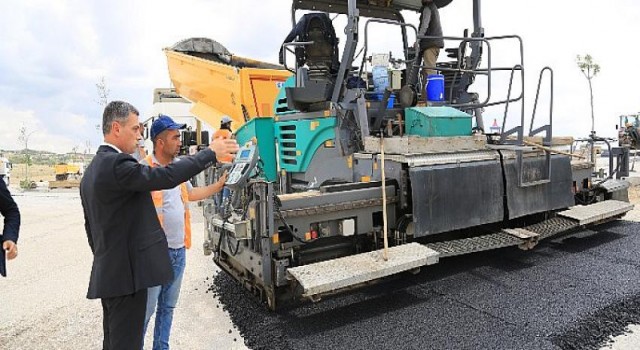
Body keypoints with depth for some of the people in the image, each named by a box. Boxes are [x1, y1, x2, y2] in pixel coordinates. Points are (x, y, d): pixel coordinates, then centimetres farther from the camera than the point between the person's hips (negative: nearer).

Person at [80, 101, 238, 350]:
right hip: (126, 272, -10)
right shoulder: (116, 163, -18)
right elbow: (167, 176, -26)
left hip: (108, 272, 10)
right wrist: (210, 152, -18)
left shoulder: (92, 170, 14)